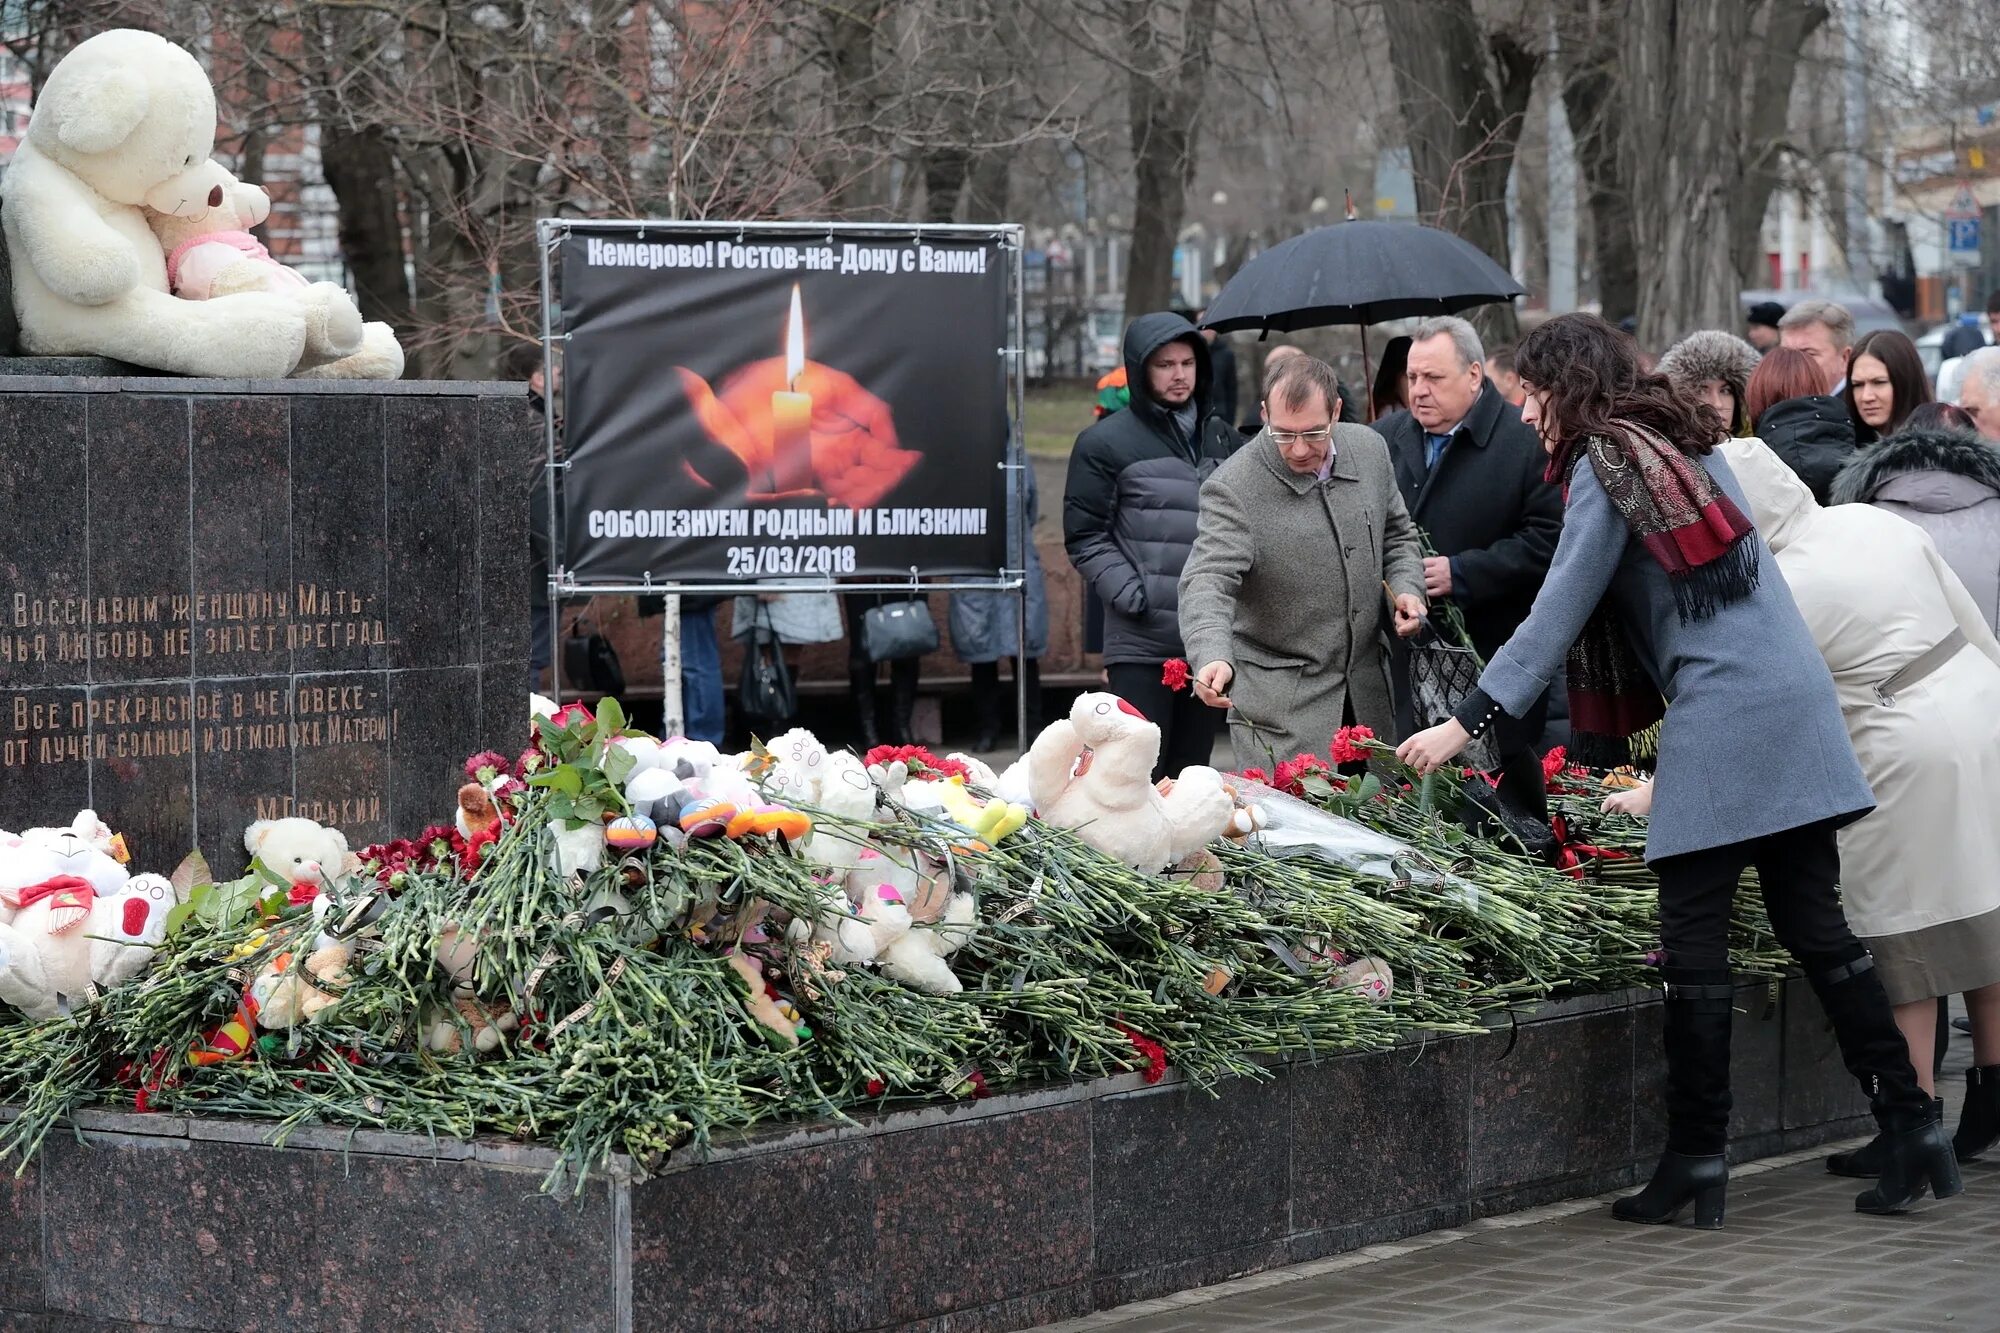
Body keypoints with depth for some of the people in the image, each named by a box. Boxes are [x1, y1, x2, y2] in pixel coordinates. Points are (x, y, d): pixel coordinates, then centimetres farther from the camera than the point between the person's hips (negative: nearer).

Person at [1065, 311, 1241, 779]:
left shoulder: (1222, 439, 15)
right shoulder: (1107, 443, -1)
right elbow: (1085, 537, -3)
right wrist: (1131, 594, -14)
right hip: (1141, 643, -5)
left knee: (1193, 770, 11)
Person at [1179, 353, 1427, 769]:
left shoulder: (1369, 449, 2)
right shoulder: (1232, 488, -17)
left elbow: (1397, 535, 17)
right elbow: (1207, 581, -26)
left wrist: (1407, 587, -3)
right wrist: (1213, 657, -44)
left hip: (1368, 688, 6)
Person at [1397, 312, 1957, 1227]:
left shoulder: (1605, 464, -3)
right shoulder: (1685, 441, 21)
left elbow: (1556, 616, -8)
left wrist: (1466, 724, -7)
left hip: (1720, 718, -8)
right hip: (1798, 705, 8)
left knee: (1693, 940, -3)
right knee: (1815, 926, 9)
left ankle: (1697, 1159, -1)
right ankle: (1911, 1127, 7)